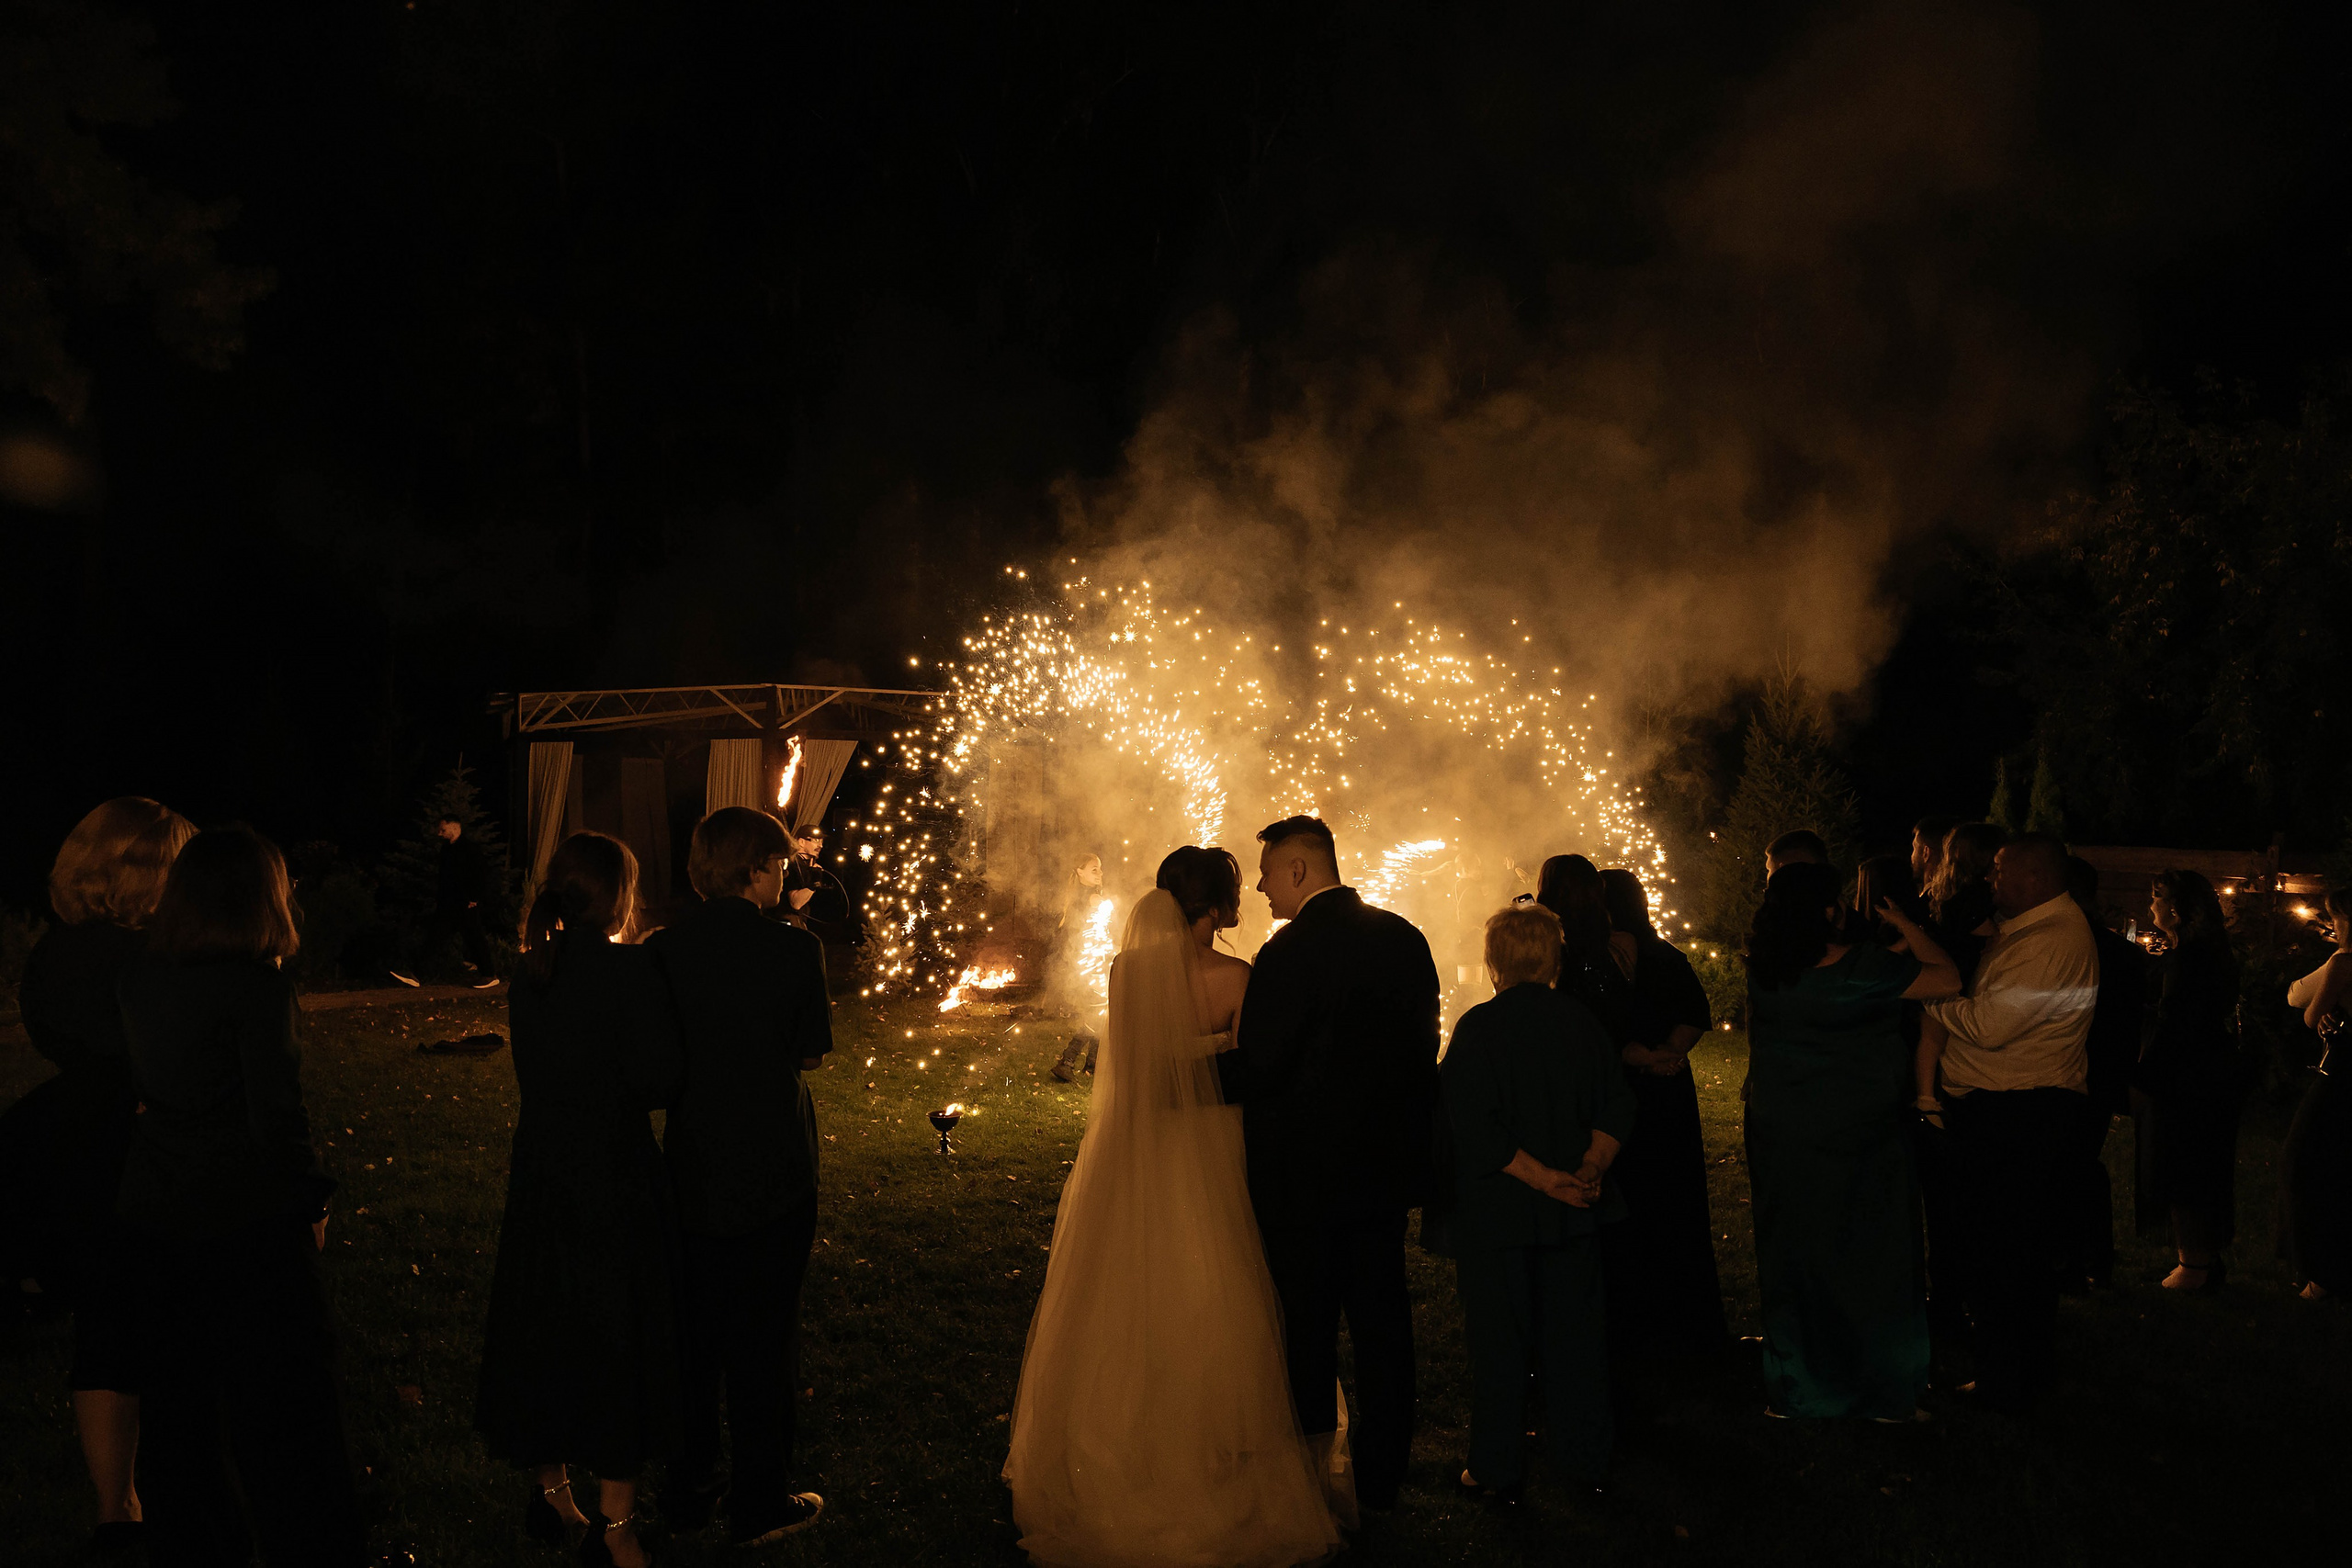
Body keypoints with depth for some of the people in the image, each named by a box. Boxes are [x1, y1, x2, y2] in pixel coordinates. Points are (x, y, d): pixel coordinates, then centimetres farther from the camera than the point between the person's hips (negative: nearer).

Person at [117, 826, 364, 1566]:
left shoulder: (140, 978, 1)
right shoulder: (255, 984, -18)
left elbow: (141, 1084, 13)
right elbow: (276, 1114, -18)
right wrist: (311, 1201, -6)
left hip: (153, 1218, 6)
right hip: (248, 1224, -6)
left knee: (176, 1406, 18)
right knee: (283, 1415, 6)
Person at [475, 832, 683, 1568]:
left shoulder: (529, 973, 3)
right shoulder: (630, 970, -16)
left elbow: (537, 1073, 9)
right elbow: (658, 1083, -15)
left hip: (539, 1171, 6)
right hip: (615, 1177, -6)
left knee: (544, 1326, 18)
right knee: (621, 1342, 6)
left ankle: (551, 1493, 32)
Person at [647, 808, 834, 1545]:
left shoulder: (663, 950, -5)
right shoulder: (793, 949, -15)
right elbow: (812, 1054, -7)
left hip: (691, 1172, 4)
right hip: (772, 1173, -3)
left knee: (694, 1332, 17)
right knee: (764, 1338, 8)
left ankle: (689, 1485, 28)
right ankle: (759, 1502, 17)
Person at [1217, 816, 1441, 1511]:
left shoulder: (1289, 953, -20)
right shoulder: (1404, 937, 2)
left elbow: (1256, 1070, -21)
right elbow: (1421, 1045, 8)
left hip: (1306, 1173, -6)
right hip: (1389, 1161, 6)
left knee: (1307, 1323, 8)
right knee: (1381, 1314, 14)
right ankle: (1382, 1474, 25)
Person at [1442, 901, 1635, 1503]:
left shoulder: (1478, 1027, -12)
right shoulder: (1582, 1020, 1)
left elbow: (1475, 1128, -18)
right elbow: (1616, 1108, 1)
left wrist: (1544, 1178, -15)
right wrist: (1589, 1170, -7)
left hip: (1496, 1210, -4)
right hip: (1573, 1210, 4)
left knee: (1497, 1340, 6)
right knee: (1574, 1332, 13)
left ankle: (1497, 1469, 14)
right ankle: (1583, 1459, 22)